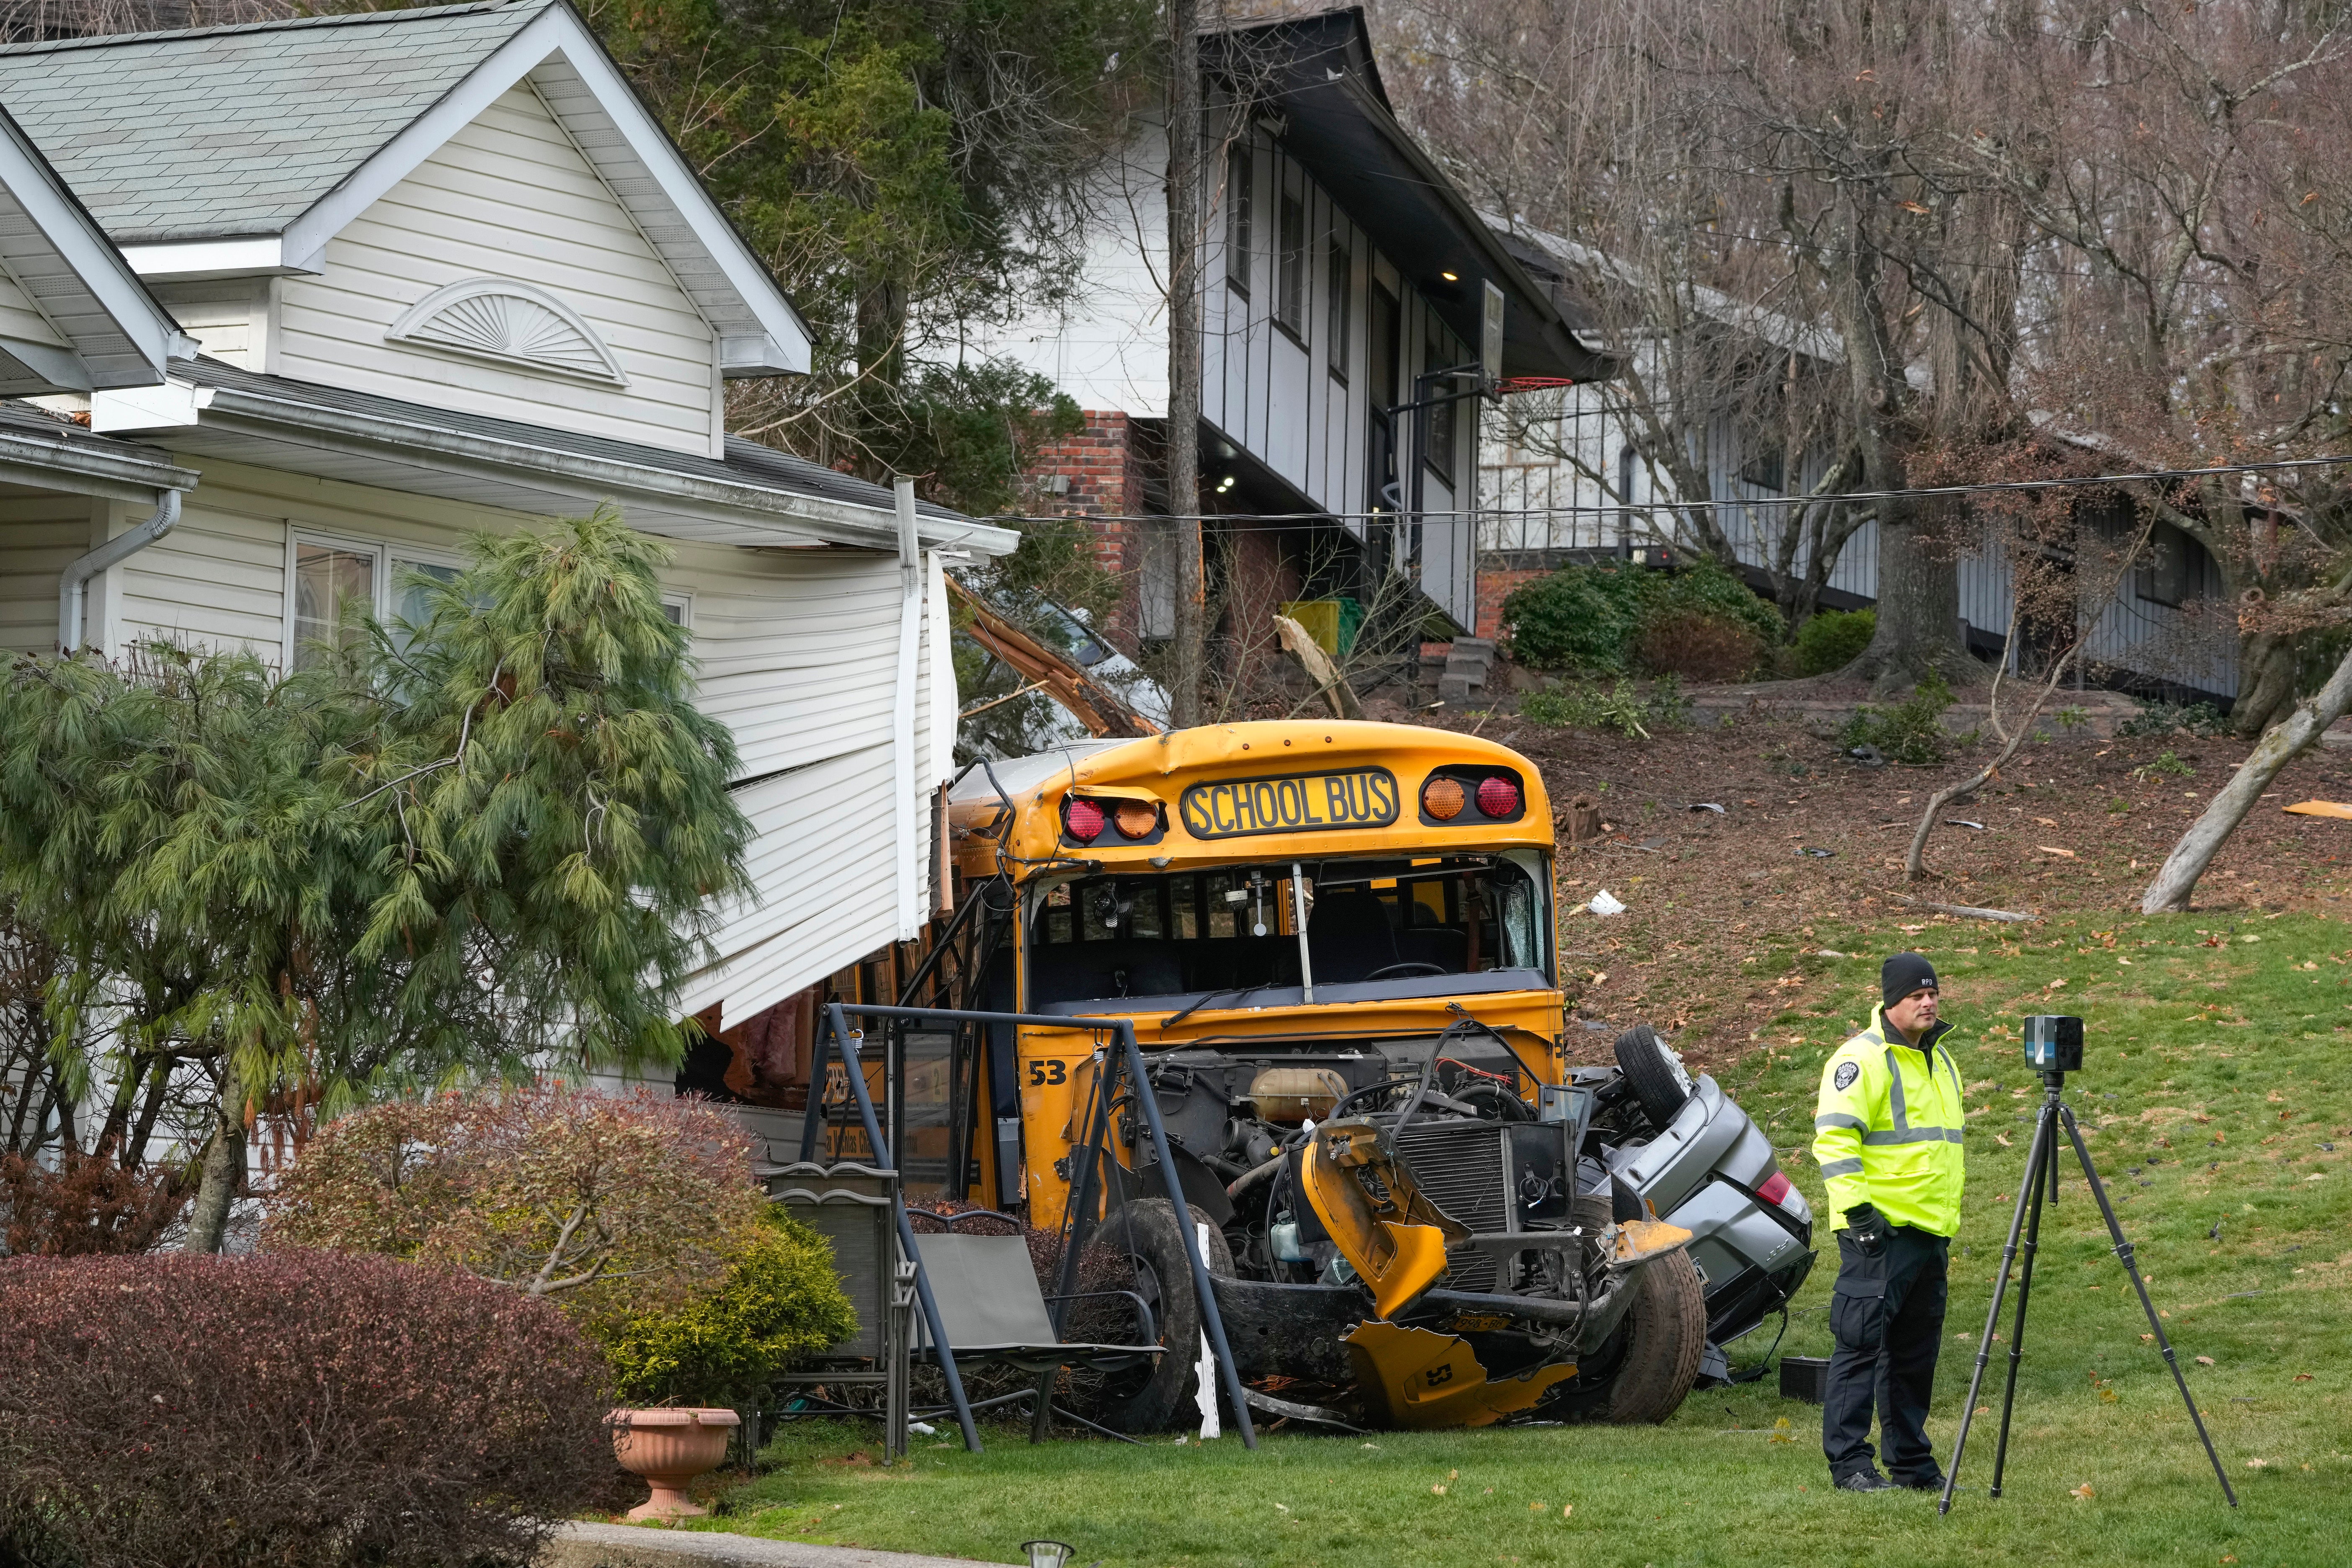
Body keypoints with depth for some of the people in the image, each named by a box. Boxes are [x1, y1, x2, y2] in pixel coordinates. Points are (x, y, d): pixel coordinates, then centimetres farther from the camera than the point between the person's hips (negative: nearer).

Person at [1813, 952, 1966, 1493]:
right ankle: (1849, 1463, -7)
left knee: (1916, 1352, 12)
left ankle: (1912, 1463, 19)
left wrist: (1949, 1215, 27)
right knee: (1861, 1342, -9)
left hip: (1931, 1232, 9)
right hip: (1879, 1229, -9)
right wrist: (1855, 1208, -21)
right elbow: (1835, 1137, -16)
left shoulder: (1939, 1059, 19)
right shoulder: (1861, 1059, -9)